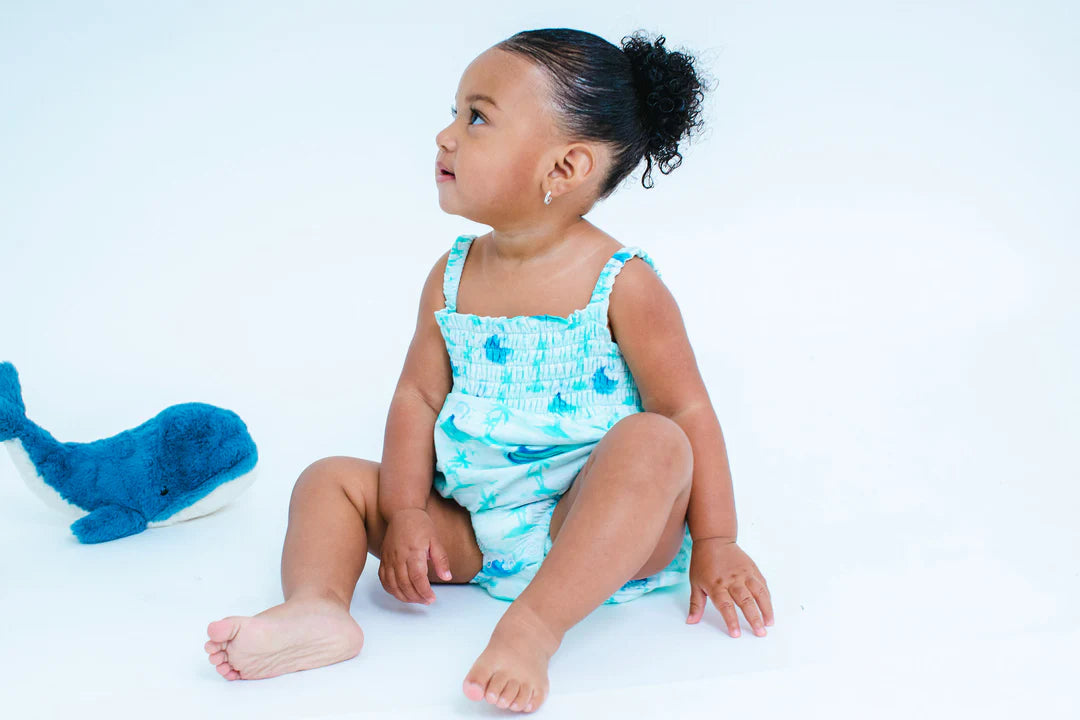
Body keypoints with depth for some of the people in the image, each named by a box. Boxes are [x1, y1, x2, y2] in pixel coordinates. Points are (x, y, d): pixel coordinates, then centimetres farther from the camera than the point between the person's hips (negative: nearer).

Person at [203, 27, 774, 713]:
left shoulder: (621, 282, -10)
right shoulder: (453, 277, 5)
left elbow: (689, 412, -10)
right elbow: (418, 396, 4)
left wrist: (714, 544, -13)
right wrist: (405, 513, -8)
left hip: (593, 527, -5)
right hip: (469, 533, 5)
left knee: (652, 443, -33)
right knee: (332, 477, -1)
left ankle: (532, 627, -43)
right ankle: (318, 606, -29)